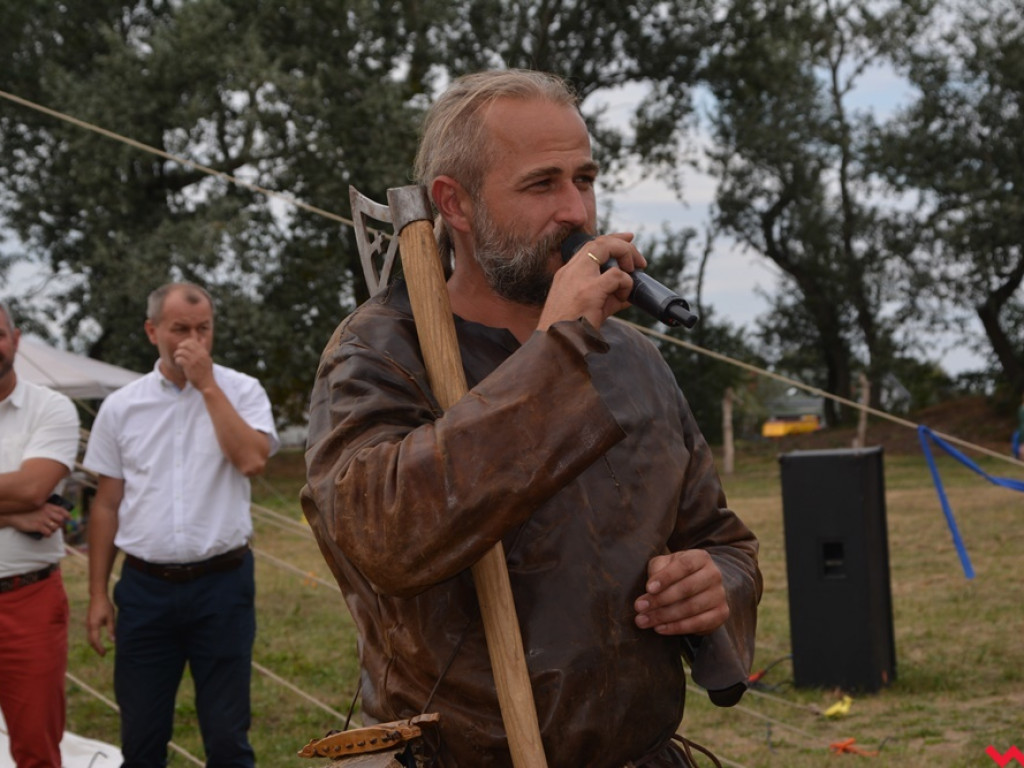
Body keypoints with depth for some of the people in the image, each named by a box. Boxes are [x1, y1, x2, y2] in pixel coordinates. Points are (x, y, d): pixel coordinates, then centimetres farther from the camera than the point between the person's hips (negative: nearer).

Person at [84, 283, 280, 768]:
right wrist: (98, 594, 7)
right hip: (145, 587, 2)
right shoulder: (120, 407, 5)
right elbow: (106, 504, 9)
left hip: (221, 583, -2)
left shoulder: (240, 391, 0)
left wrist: (207, 385, -14)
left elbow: (252, 460, -19)